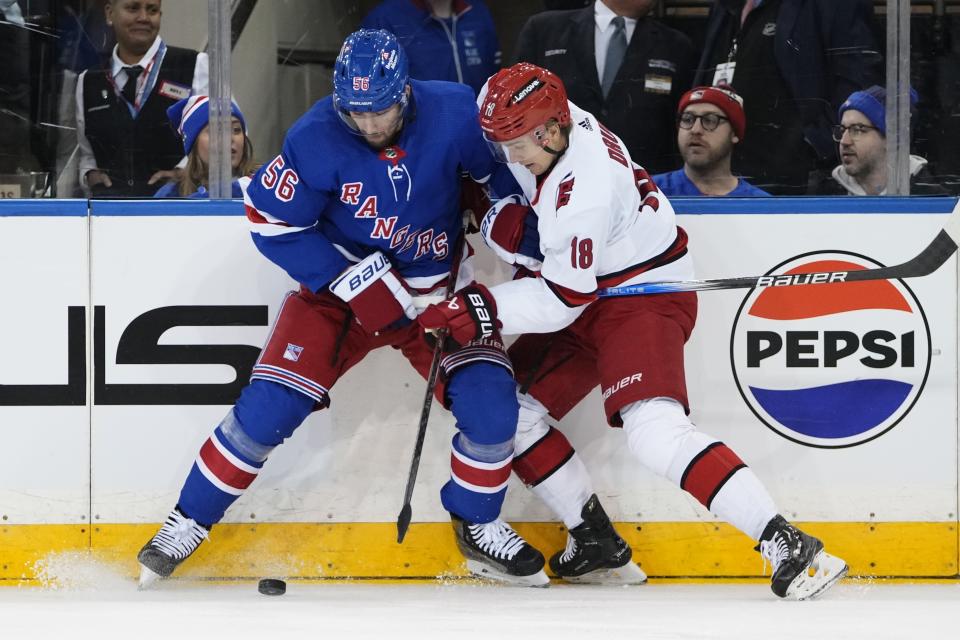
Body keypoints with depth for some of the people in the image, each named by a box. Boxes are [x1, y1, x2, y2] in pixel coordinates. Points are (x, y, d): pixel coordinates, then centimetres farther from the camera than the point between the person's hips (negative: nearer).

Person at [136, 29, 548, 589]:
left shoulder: (454, 114, -20)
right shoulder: (318, 139, -24)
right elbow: (272, 220, -15)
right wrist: (356, 281, -19)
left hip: (439, 288, 1)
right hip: (340, 290, -1)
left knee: (490, 405, -16)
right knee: (270, 406, -13)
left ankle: (479, 526, 10)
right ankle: (190, 522, 6)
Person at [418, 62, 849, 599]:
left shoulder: (583, 192, -31)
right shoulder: (545, 121, -7)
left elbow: (561, 302, -25)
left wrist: (484, 310, -25)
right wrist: (512, 219, 0)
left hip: (645, 296, -10)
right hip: (588, 296, 10)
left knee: (655, 432, -28)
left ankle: (788, 546, -31)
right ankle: (597, 544, 16)